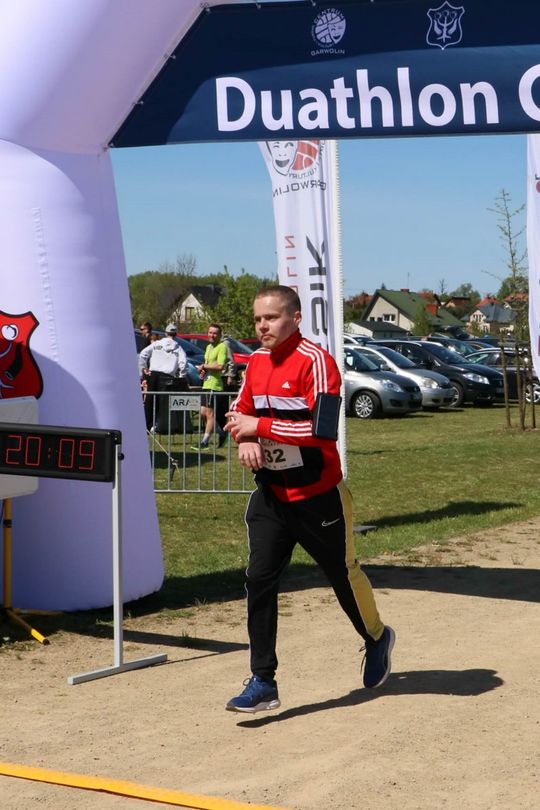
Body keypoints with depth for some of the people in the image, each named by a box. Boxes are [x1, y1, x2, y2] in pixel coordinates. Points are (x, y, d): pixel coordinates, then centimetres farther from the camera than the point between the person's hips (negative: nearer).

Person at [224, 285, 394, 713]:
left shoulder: (315, 361, -18)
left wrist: (260, 427, -24)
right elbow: (241, 413, 17)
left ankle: (377, 639, 41)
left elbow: (322, 428, -27)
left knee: (343, 574, 12)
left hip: (319, 496, -6)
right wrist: (245, 440, -7)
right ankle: (263, 683, 1)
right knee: (259, 581, -4)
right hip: (271, 496, 6)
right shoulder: (256, 362, 5)